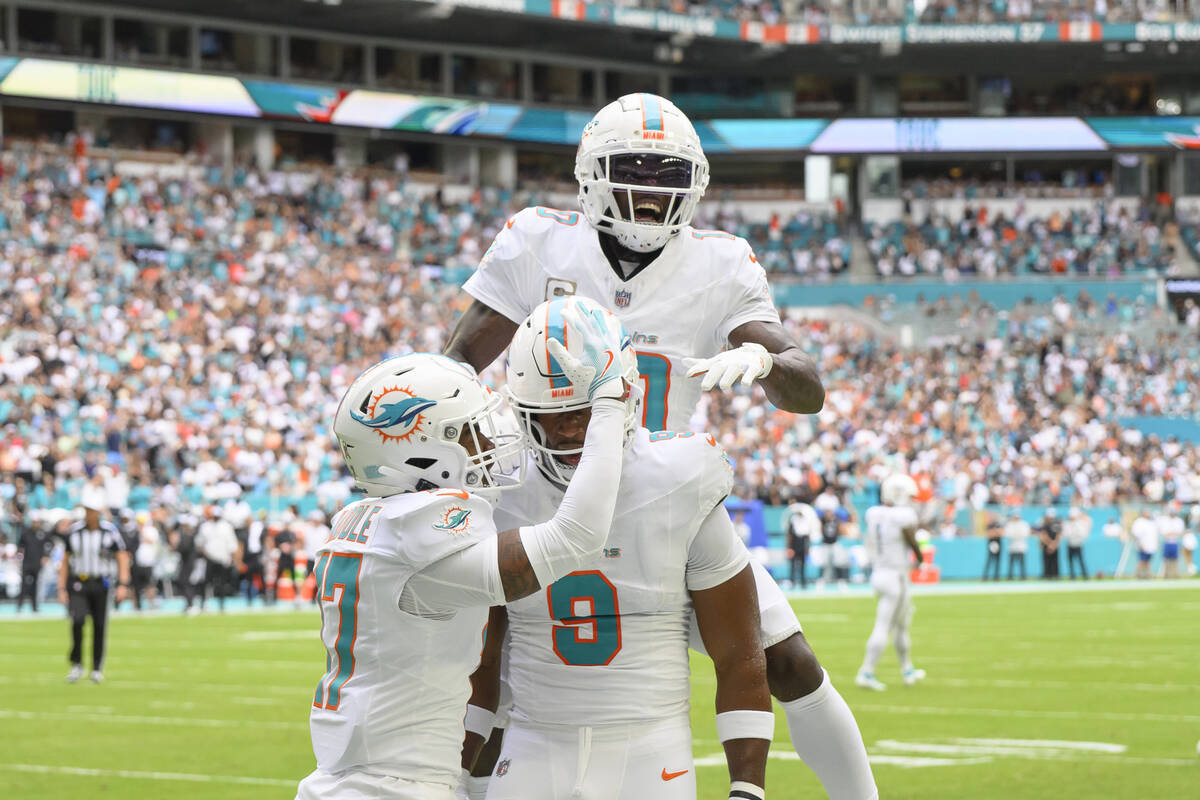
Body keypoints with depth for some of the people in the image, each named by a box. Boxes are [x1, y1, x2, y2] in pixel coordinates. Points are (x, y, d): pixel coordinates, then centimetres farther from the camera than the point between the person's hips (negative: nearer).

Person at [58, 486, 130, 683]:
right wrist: (62, 589, 2)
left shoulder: (110, 531, -3)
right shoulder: (74, 532, 1)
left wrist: (123, 585, -13)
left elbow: (122, 559, -1)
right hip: (77, 584, 0)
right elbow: (65, 561, 7)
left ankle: (97, 669, 17)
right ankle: (77, 664, -7)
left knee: (99, 627, 2)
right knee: (78, 620, -20)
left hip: (100, 585, 0)